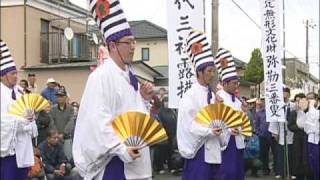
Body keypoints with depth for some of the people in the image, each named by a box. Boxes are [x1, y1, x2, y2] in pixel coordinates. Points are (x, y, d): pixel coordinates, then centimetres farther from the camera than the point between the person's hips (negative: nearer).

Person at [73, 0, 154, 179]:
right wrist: (121, 148, -26)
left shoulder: (129, 74, 12)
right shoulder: (101, 76, -15)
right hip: (114, 159, -9)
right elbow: (98, 121, -24)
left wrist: (144, 99, 3)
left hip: (135, 156, 9)